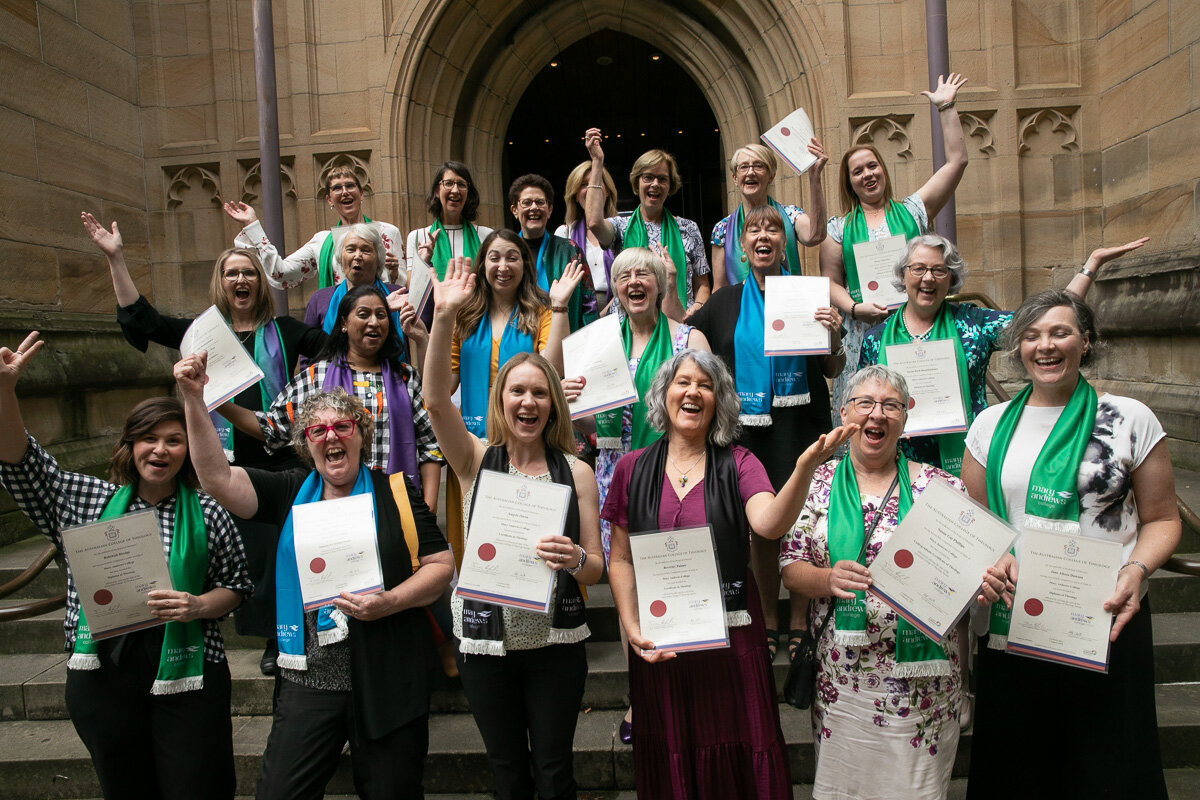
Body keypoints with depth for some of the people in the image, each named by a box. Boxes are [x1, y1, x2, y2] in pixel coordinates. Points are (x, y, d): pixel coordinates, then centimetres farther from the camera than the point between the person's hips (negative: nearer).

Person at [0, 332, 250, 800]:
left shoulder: (208, 514, -1)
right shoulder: (86, 501, 6)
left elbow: (235, 586, 3)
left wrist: (198, 606, -17)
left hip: (186, 676, -2)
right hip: (101, 674, 3)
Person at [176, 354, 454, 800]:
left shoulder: (396, 492, 2)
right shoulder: (291, 493, 8)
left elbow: (441, 565, 0)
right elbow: (217, 478, -5)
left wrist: (391, 601, -16)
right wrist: (194, 400, -12)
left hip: (388, 679, -1)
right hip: (309, 679, 2)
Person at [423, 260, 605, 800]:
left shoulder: (576, 472, 0)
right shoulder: (477, 460, 0)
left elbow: (596, 569, 1)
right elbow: (436, 400, -17)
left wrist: (575, 559, -23)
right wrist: (443, 318, -28)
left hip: (555, 641, 0)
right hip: (485, 639, 1)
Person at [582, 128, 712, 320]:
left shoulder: (688, 229, 15)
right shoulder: (621, 227, 10)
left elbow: (702, 284, 17)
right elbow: (594, 223, -14)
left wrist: (696, 309, -6)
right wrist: (597, 162, -5)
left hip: (680, 324, 1)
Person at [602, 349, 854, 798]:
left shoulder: (738, 464, 0)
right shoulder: (632, 469, 2)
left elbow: (769, 524, -20)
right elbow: (620, 560, 5)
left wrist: (803, 467, -36)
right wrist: (632, 629, -6)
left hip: (731, 639, -1)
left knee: (738, 755, 8)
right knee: (670, 760, 14)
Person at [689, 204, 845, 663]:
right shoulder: (725, 302, 10)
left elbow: (832, 372, 6)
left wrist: (834, 338, -13)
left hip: (799, 426, -1)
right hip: (747, 428, 1)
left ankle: (799, 622, 18)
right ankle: (768, 621, 24)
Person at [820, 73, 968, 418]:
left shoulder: (912, 211, 12)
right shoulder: (839, 228, 12)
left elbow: (957, 160, 10)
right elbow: (831, 281, 6)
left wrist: (946, 108, 10)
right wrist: (854, 307, -12)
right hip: (863, 333, 0)